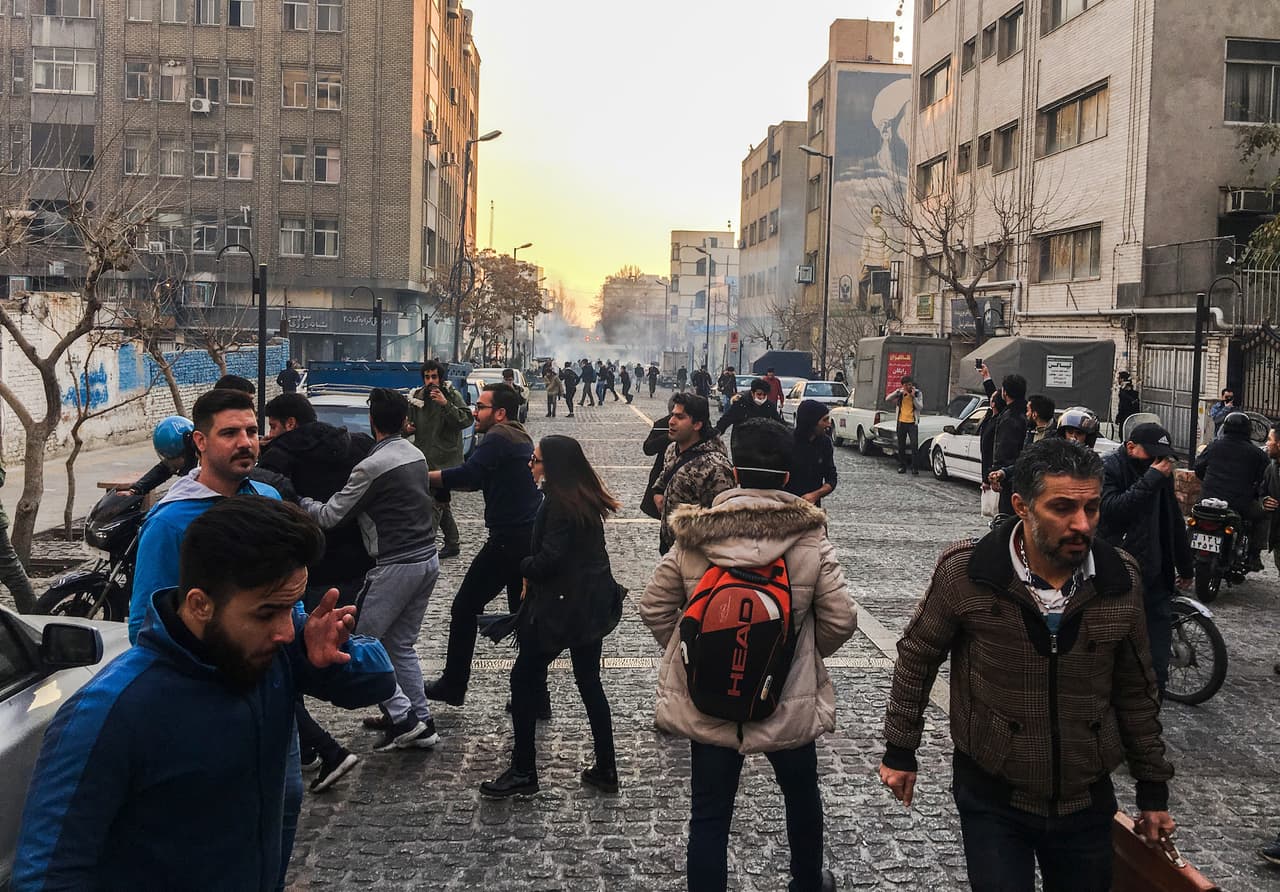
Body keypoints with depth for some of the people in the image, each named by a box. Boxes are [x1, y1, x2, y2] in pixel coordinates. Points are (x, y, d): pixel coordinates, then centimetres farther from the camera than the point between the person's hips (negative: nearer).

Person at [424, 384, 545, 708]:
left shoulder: (499, 437, -13)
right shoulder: (520, 436, 16)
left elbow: (467, 475, -27)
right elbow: (478, 479, 15)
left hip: (508, 539, -9)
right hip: (530, 537, 9)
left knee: (464, 608, 6)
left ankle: (453, 686, 15)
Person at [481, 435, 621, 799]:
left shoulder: (559, 503, -19)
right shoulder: (587, 497, 7)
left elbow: (548, 560, -23)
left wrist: (526, 567, -2)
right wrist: (534, 570, 4)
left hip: (562, 606, -9)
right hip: (592, 603, 9)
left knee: (524, 679, 4)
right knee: (589, 682, 16)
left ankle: (523, 772, 11)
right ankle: (606, 769, 22)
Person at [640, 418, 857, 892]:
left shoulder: (692, 537, -11)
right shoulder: (811, 540, -14)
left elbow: (654, 608, -4)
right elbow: (840, 620, -11)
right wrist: (805, 656, 9)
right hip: (789, 704, 1)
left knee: (709, 814, 12)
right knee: (802, 795, 27)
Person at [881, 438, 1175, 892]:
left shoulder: (1121, 580, -7)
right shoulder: (966, 571, -17)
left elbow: (1135, 692, 5)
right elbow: (917, 658, -2)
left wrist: (1153, 789, 11)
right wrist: (900, 752, 3)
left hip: (1087, 800, 3)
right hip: (992, 798, -3)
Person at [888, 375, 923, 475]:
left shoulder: (918, 393, 0)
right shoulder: (900, 392, 4)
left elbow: (920, 407, -9)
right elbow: (888, 399, -8)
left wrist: (913, 397, -17)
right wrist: (898, 392, -19)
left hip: (912, 423, -2)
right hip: (901, 422, 2)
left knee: (914, 445, -10)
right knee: (901, 446, 8)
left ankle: (914, 468, -9)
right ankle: (902, 466, 18)